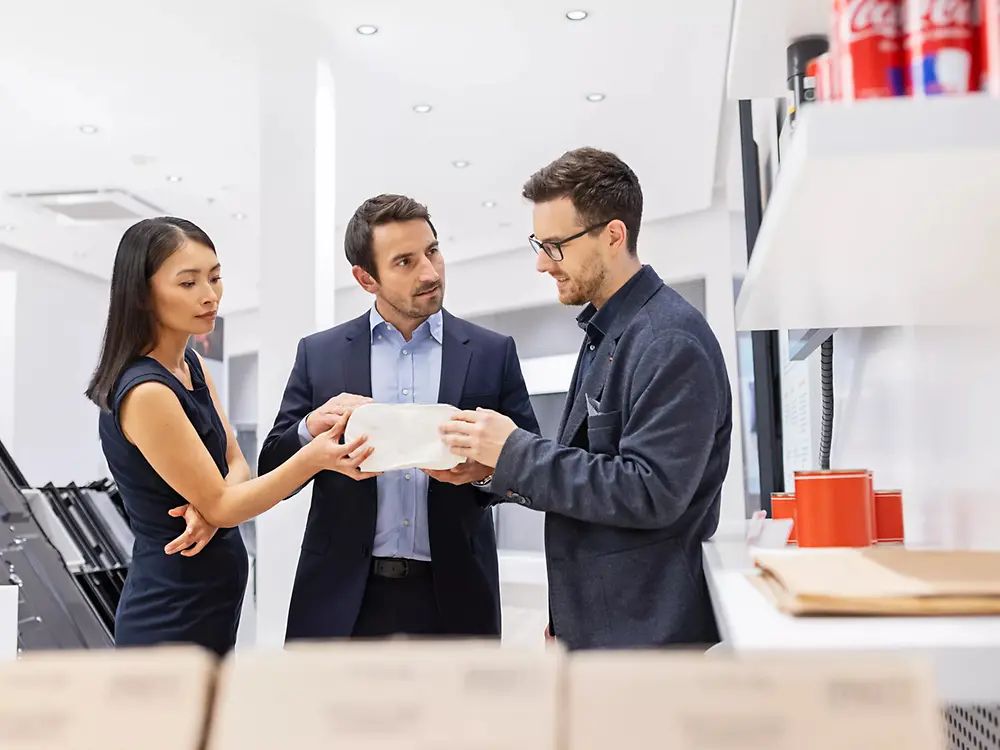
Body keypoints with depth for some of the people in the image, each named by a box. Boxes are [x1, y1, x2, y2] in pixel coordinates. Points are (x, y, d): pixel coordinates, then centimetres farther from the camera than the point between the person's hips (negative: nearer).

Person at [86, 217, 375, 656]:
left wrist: (209, 506, -19)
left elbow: (235, 466, 3)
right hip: (171, 621, -8)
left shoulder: (190, 364, 3)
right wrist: (314, 458, -32)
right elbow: (220, 505, -20)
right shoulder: (146, 393, -24)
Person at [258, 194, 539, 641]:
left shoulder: (493, 353, 1)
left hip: (452, 600, 0)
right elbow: (272, 474, 4)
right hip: (343, 600, 0)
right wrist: (312, 427, -15)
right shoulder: (319, 354, 3)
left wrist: (487, 471, -17)